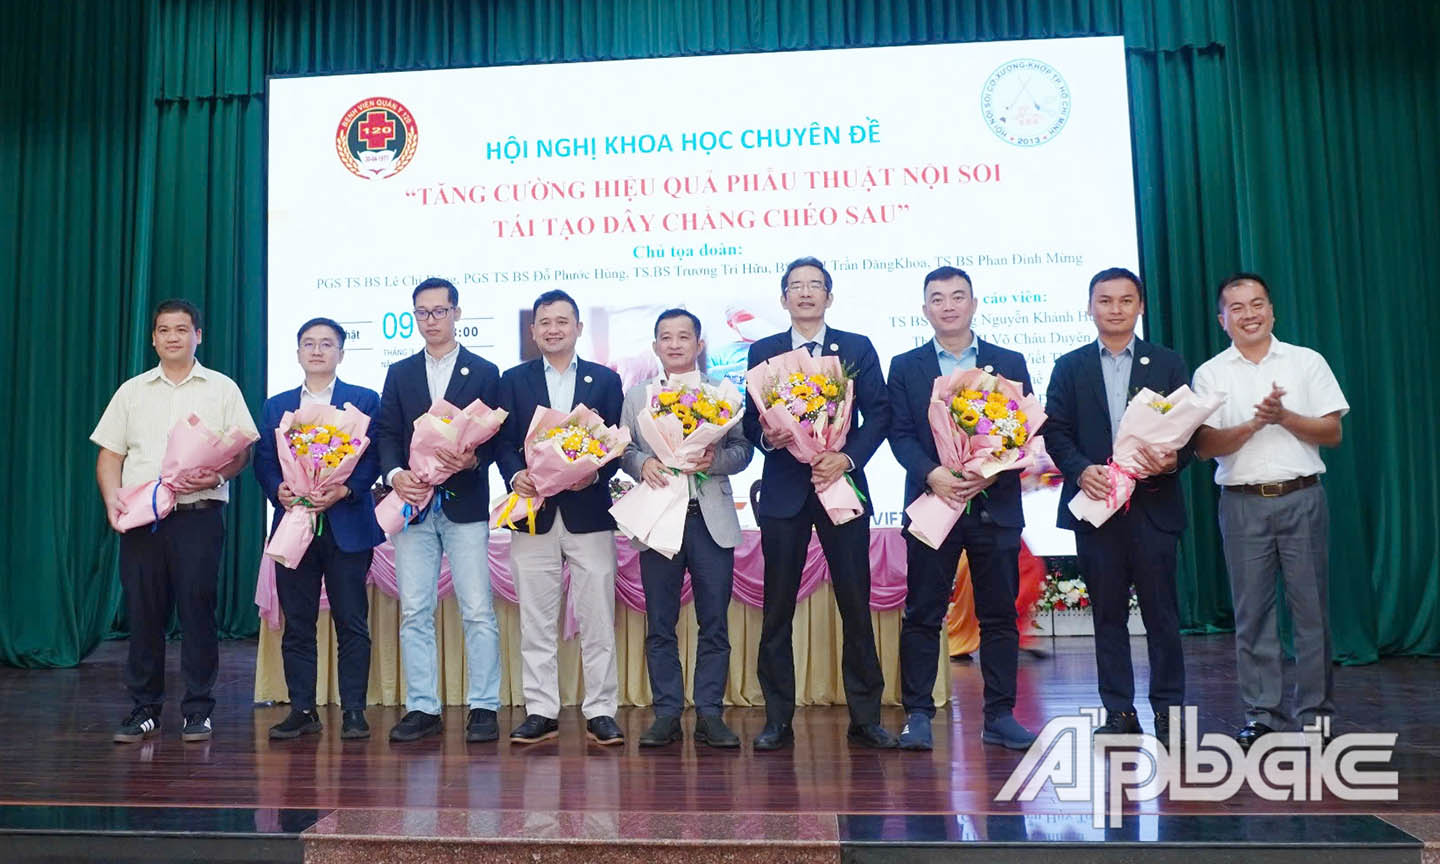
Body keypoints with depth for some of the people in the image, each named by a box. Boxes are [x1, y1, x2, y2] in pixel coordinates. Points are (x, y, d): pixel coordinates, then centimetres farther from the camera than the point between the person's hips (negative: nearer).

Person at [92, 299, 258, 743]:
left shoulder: (222, 389, 9)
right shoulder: (132, 391, 16)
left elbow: (242, 449, 3)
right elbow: (110, 454, 13)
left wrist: (218, 474, -17)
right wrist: (112, 499, -4)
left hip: (199, 513, -2)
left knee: (197, 610, -2)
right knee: (143, 611, 4)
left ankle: (198, 710, 7)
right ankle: (144, 709, 15)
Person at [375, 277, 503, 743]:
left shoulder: (484, 372, 8)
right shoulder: (399, 373, 16)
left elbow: (495, 436, 2)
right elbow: (386, 434, 8)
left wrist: (473, 459, -18)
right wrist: (395, 473, -10)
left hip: (465, 504, -3)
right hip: (413, 504, 3)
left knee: (478, 612, -3)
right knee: (414, 612, 4)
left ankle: (482, 708, 6)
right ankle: (422, 708, 13)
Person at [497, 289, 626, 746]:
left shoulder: (605, 379, 10)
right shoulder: (513, 380, 12)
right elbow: (504, 442, 5)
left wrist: (596, 473, -14)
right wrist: (515, 475, -14)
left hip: (589, 511, -1)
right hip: (534, 511, 1)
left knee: (597, 619, 1)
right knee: (536, 621, 5)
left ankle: (600, 712, 9)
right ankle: (541, 712, 14)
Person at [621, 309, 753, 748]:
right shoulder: (636, 395, 13)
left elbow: (743, 448, 3)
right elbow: (623, 448, 8)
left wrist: (717, 459, -16)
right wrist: (642, 463, -13)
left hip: (712, 519, 0)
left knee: (714, 624, 2)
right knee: (660, 625, 5)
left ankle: (710, 714, 11)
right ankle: (667, 714, 14)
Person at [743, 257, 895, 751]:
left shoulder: (858, 349, 8)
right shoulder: (762, 352, 10)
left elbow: (878, 414, 1)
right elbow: (749, 420, 7)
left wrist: (848, 457, -14)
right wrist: (765, 437, -15)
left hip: (841, 484, 0)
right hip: (783, 491, 1)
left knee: (856, 606, 2)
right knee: (777, 610, 3)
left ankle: (865, 718, 12)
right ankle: (778, 720, 12)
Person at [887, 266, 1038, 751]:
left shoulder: (1009, 363, 10)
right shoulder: (905, 367, 9)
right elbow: (900, 434, 0)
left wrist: (993, 472, -15)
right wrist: (932, 474, -18)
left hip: (995, 505, 1)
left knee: (999, 615, 6)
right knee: (922, 615, 1)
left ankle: (1000, 715, 15)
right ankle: (918, 715, 9)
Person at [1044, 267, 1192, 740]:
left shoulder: (1168, 363, 10)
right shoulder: (1069, 367, 10)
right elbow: (1055, 431, 3)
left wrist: (1173, 459, -17)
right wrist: (1081, 470, -15)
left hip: (1153, 505, 0)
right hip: (1096, 504, 1)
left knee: (1161, 610, 3)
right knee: (1107, 612, 6)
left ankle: (1169, 709, 14)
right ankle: (1119, 711, 14)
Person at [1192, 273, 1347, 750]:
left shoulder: (1307, 362, 7)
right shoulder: (1210, 374, 6)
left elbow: (1332, 433, 3)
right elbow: (1205, 446, -2)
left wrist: (1284, 416, -12)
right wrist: (1254, 423, -15)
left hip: (1302, 498, 0)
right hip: (1243, 502, 0)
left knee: (1312, 607, 2)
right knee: (1252, 612, 3)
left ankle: (1316, 711, 14)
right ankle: (1263, 714, 12)